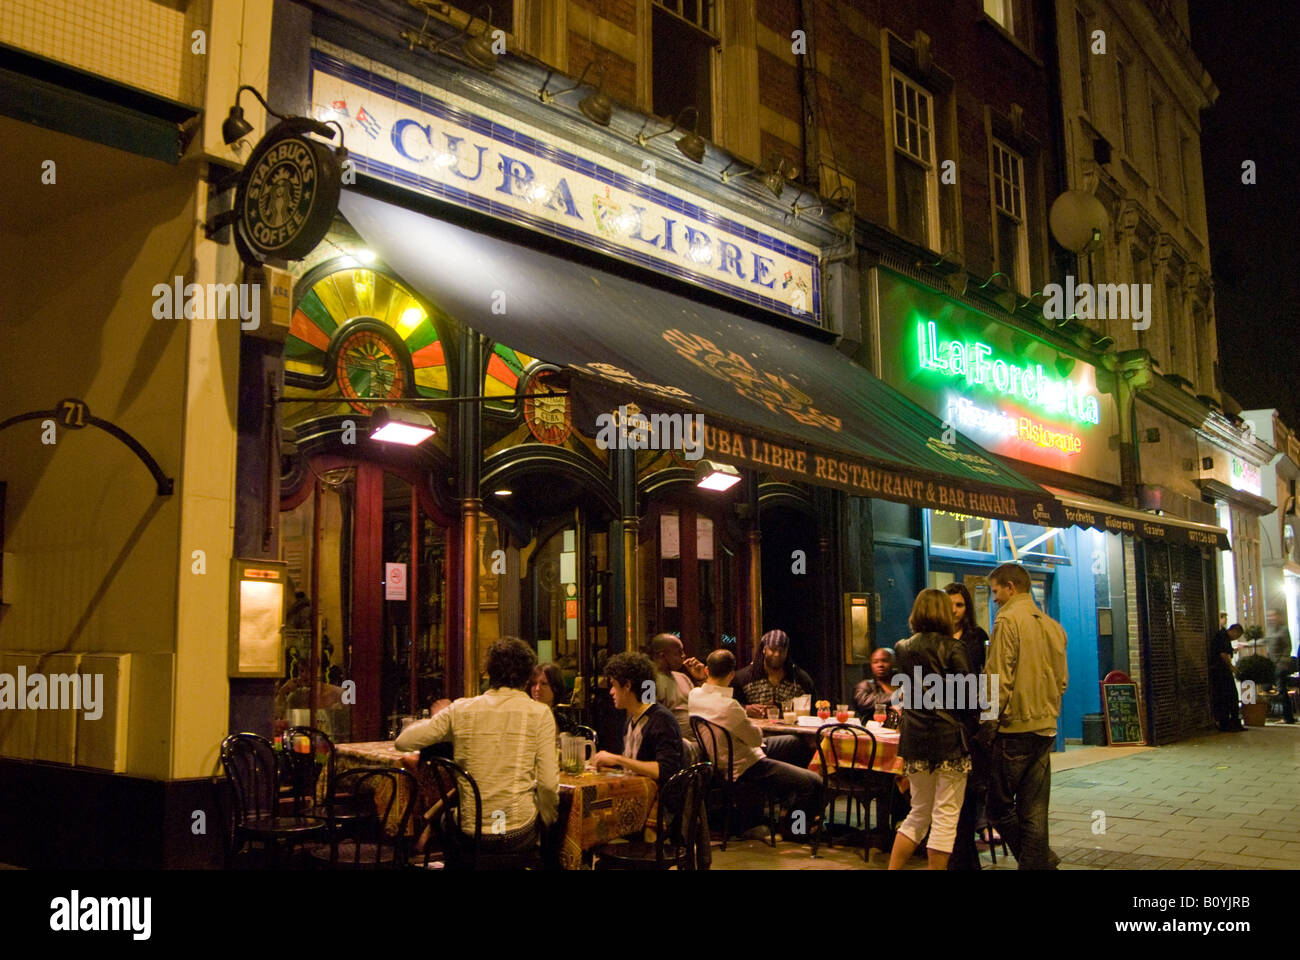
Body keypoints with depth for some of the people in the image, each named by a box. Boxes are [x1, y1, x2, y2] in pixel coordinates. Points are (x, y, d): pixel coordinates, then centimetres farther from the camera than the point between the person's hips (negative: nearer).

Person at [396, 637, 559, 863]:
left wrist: (434, 721, 22)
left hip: (468, 833, 2)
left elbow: (402, 742, 4)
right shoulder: (540, 713, -6)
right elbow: (548, 784, -9)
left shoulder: (461, 710, -1)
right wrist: (549, 820, 9)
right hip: (518, 832, -2)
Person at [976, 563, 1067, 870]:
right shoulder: (1053, 625, 12)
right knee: (1034, 810, 8)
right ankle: (1037, 862, 8)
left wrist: (988, 724, -9)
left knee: (999, 805, 3)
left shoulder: (1008, 620, -10)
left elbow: (1000, 679, -15)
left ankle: (1043, 859, 1)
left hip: (1015, 727, -7)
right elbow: (1062, 679, 17)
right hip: (1045, 729, 7)